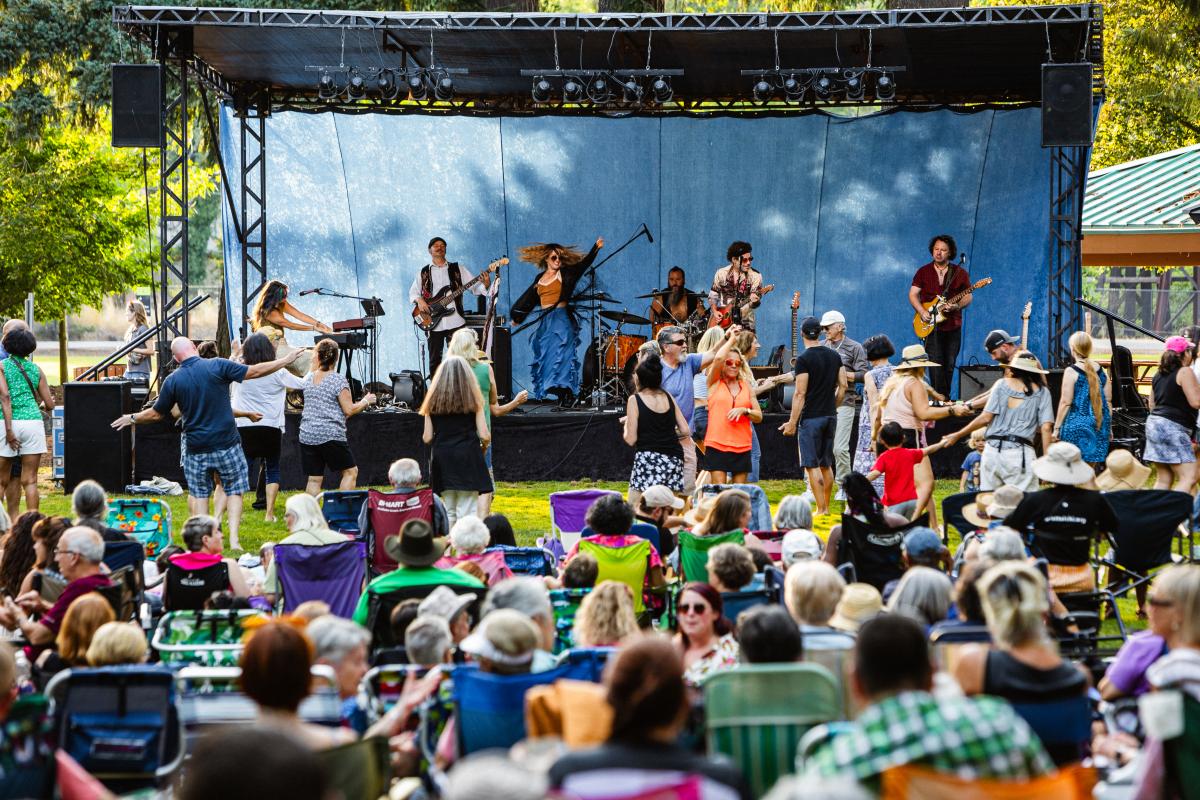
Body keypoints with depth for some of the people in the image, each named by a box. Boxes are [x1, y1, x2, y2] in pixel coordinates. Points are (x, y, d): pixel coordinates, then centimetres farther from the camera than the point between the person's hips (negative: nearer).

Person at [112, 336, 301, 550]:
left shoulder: (172, 380, -2)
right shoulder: (218, 366, -8)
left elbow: (156, 414, 8)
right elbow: (254, 371, -6)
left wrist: (132, 419, 27)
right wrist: (286, 360, 5)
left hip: (197, 449, 1)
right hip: (227, 444, -1)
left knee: (199, 493, 16)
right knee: (234, 490, 11)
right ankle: (233, 538, -1)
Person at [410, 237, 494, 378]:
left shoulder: (457, 269, 7)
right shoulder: (424, 272, 11)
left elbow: (475, 287, 2)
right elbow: (413, 292, 15)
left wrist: (485, 285, -20)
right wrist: (419, 300, -7)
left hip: (455, 322, -1)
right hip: (434, 324, 1)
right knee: (434, 360, 5)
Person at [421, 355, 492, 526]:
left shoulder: (433, 402, 4)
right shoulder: (473, 400, -1)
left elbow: (427, 438, 2)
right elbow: (485, 436, -5)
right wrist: (483, 446, 16)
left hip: (442, 460, 2)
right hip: (467, 458, -2)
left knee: (448, 512, 13)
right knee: (467, 512, -4)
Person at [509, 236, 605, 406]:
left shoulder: (565, 273, 2)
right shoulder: (540, 278, 16)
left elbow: (583, 263, -10)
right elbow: (529, 299, 24)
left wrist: (596, 248, -22)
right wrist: (518, 317, 27)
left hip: (562, 319, -5)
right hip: (545, 321, 5)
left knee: (562, 356, -12)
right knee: (547, 357, 2)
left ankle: (568, 395, -12)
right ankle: (562, 397, 5)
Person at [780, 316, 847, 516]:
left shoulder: (804, 359, -13)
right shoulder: (834, 356, 7)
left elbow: (800, 393, -16)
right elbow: (843, 386, 9)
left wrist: (792, 423, -12)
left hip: (811, 417, -7)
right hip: (830, 416, 7)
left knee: (812, 465, -4)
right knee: (826, 464, 15)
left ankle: (821, 510, -9)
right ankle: (826, 507, 20)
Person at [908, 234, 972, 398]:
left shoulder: (960, 273, 6)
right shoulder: (923, 272, 6)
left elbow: (968, 296, 5)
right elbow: (913, 294, 5)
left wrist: (956, 306, -16)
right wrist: (922, 312, -11)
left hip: (953, 326, 2)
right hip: (931, 326, -1)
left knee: (949, 365, 4)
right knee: (936, 364, -13)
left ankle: (945, 398, 13)